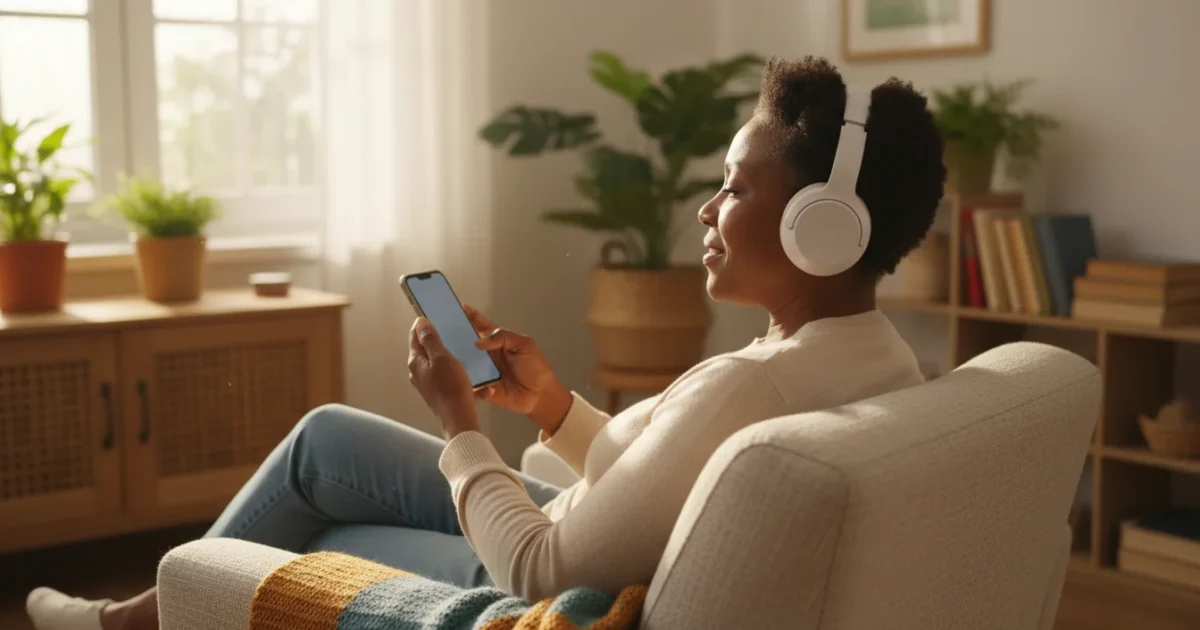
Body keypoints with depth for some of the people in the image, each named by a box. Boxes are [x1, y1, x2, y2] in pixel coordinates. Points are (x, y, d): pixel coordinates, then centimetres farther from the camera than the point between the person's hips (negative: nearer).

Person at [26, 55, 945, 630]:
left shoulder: (746, 385, -34)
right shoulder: (883, 358, -5)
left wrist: (459, 418, -15)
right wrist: (552, 404, -2)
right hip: (597, 555, 8)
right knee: (327, 435, 18)